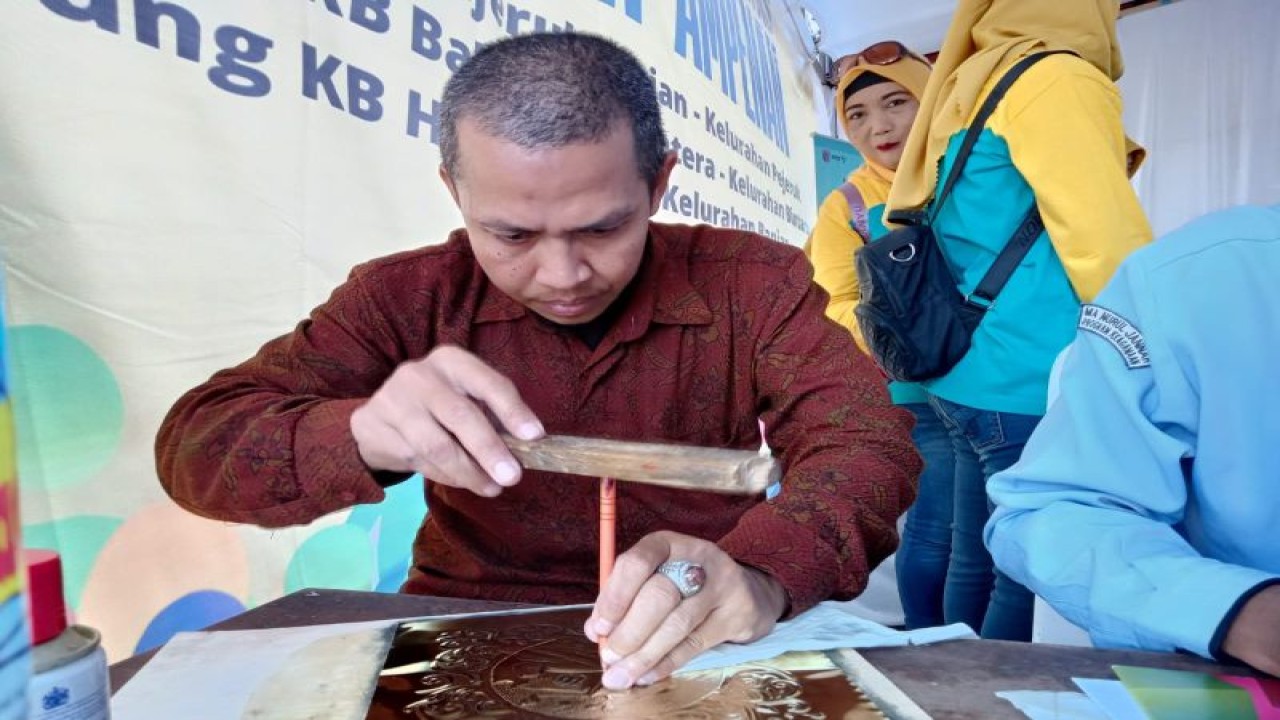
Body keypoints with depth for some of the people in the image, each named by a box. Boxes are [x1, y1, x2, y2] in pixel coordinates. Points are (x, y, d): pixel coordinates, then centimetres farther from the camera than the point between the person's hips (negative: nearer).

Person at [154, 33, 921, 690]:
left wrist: (760, 575, -35)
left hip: (688, 652, 0)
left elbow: (870, 438, -15)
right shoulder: (409, 298, -6)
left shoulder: (753, 283, -7)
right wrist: (360, 437, -29)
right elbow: (196, 445, -8)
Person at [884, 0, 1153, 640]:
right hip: (1032, 391, -9)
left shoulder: (967, 93, 18)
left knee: (978, 565, 14)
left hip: (973, 382, 9)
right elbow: (1107, 245, -13)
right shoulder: (1056, 79, -7)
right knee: (1033, 577, -1)